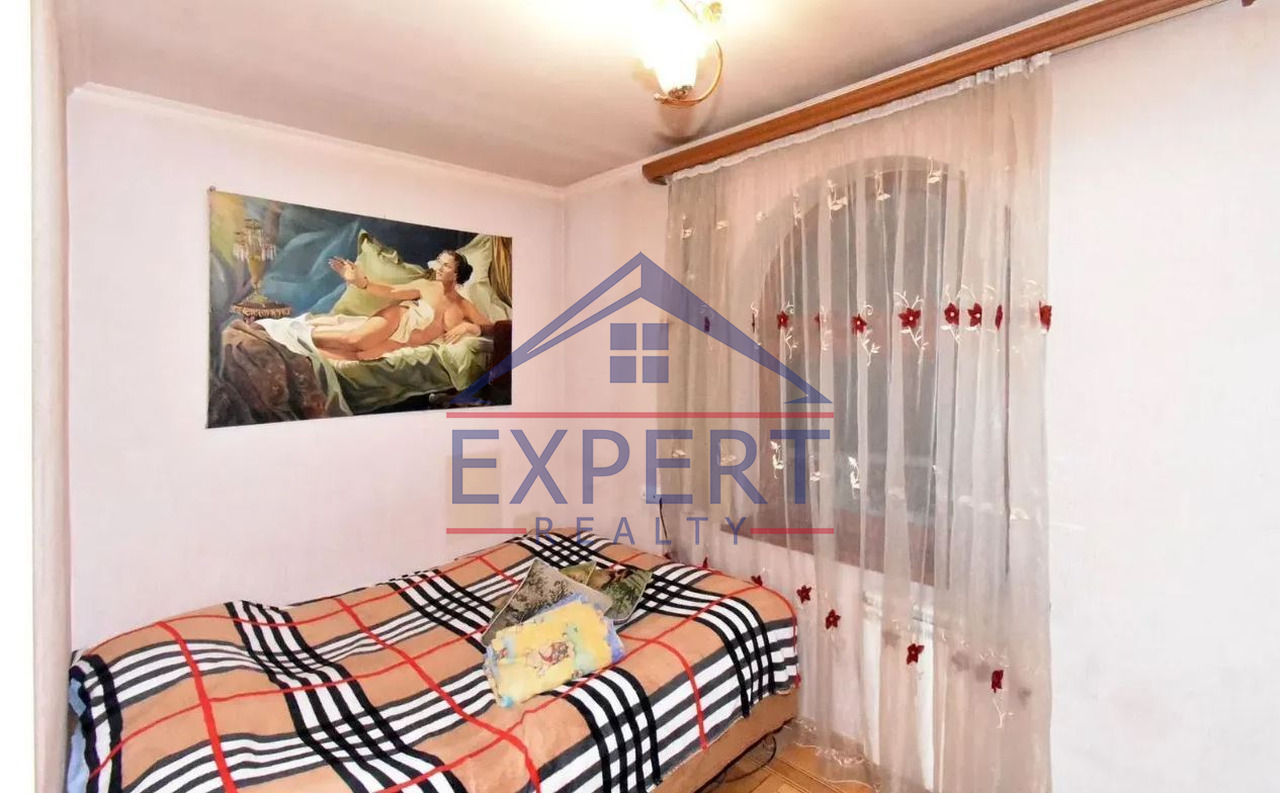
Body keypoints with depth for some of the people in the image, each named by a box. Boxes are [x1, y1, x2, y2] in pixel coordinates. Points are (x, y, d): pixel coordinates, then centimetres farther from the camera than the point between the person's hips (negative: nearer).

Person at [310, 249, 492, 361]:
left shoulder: (464, 306, 10)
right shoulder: (424, 285, 9)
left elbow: (492, 328, 5)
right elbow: (391, 292, -4)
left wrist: (470, 327, -16)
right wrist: (361, 282, -20)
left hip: (405, 344, 1)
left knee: (358, 355, -25)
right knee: (355, 339, -31)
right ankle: (308, 333, -10)